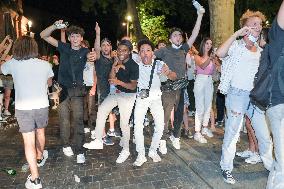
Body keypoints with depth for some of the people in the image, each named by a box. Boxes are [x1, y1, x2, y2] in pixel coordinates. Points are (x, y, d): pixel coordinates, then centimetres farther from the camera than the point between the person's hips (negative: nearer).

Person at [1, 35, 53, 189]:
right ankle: (39, 158, 49)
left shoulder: (12, 64, -7)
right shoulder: (45, 64, -5)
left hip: (23, 108, -2)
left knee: (29, 142, 2)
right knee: (40, 133, 25)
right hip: (42, 106, 2)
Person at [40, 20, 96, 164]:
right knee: (64, 119, 9)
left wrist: (92, 56, -50)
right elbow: (43, 35, 1)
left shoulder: (84, 51, 0)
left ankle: (80, 151, 3)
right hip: (63, 88, 2)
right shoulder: (64, 48, 5)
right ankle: (66, 145, 28)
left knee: (78, 119, -5)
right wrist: (55, 26, -17)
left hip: (77, 89, -2)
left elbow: (90, 55, -25)